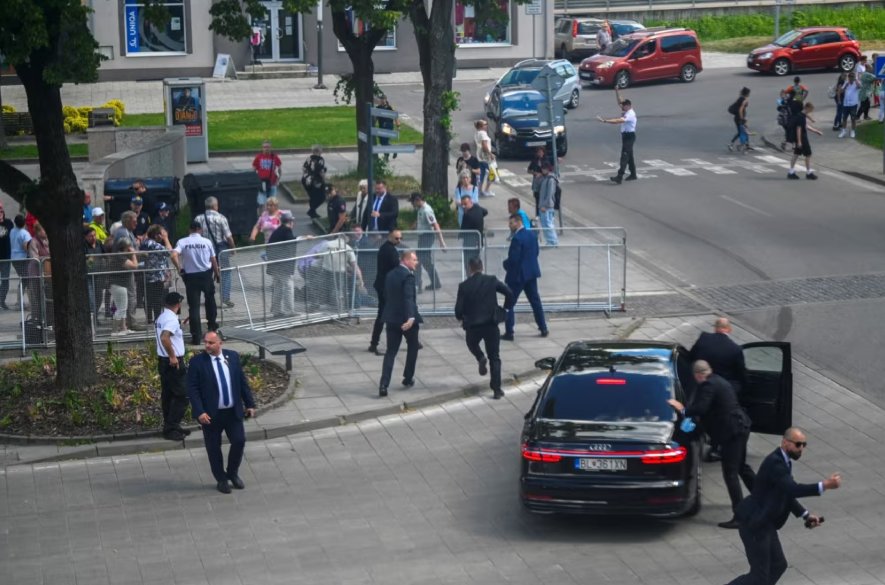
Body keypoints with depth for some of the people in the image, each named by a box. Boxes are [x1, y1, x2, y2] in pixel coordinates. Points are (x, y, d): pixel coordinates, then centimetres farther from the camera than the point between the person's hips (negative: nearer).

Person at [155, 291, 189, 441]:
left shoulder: (161, 317, 11)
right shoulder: (172, 319, -19)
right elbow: (164, 338, -33)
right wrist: (173, 356, -27)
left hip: (164, 361, 10)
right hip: (174, 363, -10)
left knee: (168, 395, 14)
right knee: (182, 396, -4)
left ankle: (169, 427, 21)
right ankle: (171, 428, -5)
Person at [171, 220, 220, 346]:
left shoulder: (182, 242, -4)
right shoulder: (207, 242, -2)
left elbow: (174, 256, -19)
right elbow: (213, 260, 3)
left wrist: (180, 269, -6)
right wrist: (217, 273, 18)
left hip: (190, 276, -1)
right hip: (206, 274, 1)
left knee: (193, 306, 1)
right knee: (210, 298, 27)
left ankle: (196, 336, -1)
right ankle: (212, 324, 39)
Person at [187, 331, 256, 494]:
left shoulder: (233, 357, 1)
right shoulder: (197, 362, -10)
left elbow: (243, 382, 8)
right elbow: (192, 389, -11)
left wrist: (250, 404, 7)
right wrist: (200, 412, -19)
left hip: (233, 412, 3)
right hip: (211, 414, -3)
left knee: (239, 441, 4)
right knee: (214, 448, 6)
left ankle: (233, 473, 27)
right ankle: (221, 480, 23)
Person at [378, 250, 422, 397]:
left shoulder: (390, 275, 9)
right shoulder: (408, 276, -15)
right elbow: (408, 297, -28)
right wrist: (411, 317, -37)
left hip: (392, 318, 6)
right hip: (406, 318, -6)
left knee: (391, 352, 4)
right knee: (412, 347, 18)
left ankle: (384, 385, -9)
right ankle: (408, 378, 25)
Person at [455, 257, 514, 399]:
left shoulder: (464, 286, -5)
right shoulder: (492, 281, -1)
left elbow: (458, 309, -7)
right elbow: (509, 293, -8)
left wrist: (461, 318, 15)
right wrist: (506, 308, 9)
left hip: (473, 325, -1)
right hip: (491, 324, 1)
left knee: (472, 343, 33)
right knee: (494, 358, 7)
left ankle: (481, 358, 3)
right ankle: (497, 390, 0)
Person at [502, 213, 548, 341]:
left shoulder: (517, 238, -21)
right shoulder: (532, 235, 6)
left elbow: (513, 259, -23)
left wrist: (505, 264, -5)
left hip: (518, 275, -8)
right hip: (531, 273, 8)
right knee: (535, 301, 16)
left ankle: (509, 332, 0)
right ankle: (543, 329, 20)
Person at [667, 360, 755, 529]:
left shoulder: (708, 385, -15)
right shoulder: (719, 381, 16)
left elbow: (700, 408, -24)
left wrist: (683, 409, -9)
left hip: (732, 432, -10)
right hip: (741, 427, 10)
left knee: (730, 473, -7)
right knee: (741, 466, 26)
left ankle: (739, 516, -9)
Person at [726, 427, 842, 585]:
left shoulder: (783, 461, 9)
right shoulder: (774, 462, -23)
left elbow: (787, 493, 19)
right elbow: (792, 488, -35)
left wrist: (806, 515, 9)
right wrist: (824, 485, -40)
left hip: (764, 523, 10)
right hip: (754, 524, -10)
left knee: (777, 565, 15)